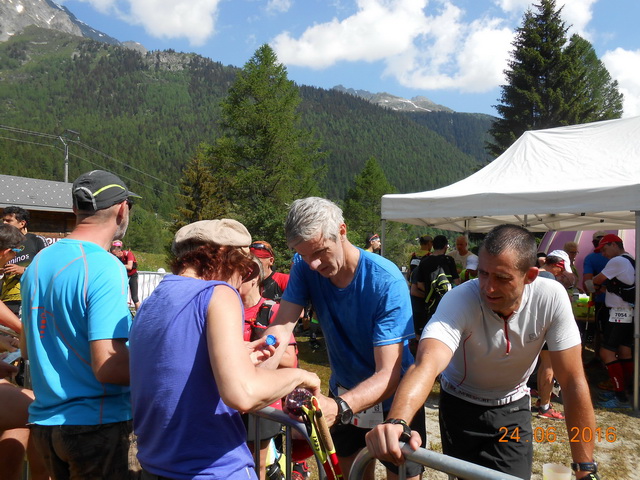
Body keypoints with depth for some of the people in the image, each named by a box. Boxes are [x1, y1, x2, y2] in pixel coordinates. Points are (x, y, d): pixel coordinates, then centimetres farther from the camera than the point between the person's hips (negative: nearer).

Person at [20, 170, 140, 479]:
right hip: (96, 423, -8)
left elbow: (27, 349, 14)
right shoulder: (105, 268, -21)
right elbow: (108, 367, -25)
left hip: (44, 420, 8)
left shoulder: (38, 262, 4)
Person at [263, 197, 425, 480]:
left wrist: (340, 407, -50)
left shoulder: (387, 281, -29)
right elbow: (281, 327, -26)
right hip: (343, 396, 4)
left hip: (392, 401, -3)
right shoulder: (305, 270, -16)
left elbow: (388, 374, -33)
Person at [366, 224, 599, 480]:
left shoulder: (551, 297, -24)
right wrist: (397, 422, -66)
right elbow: (428, 363, -48)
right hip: (460, 406, -1)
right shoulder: (459, 300, -31)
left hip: (513, 408, 2)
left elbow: (573, 381, -20)